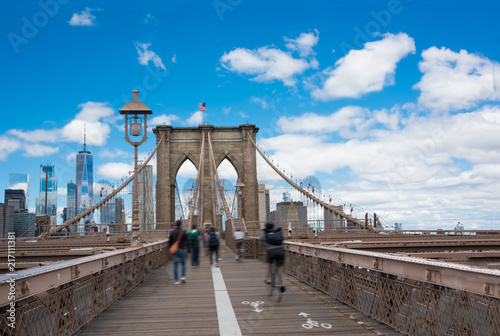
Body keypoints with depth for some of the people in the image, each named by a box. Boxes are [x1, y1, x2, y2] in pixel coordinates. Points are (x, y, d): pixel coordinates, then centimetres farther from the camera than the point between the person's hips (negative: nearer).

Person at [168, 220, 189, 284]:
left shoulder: (172, 232, 1)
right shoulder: (183, 232, -5)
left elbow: (170, 241, 3)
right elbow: (186, 241, -2)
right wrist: (186, 249, 7)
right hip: (182, 249, -2)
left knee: (175, 265, 4)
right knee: (183, 263, 14)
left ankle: (176, 280, 4)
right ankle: (183, 276, -2)